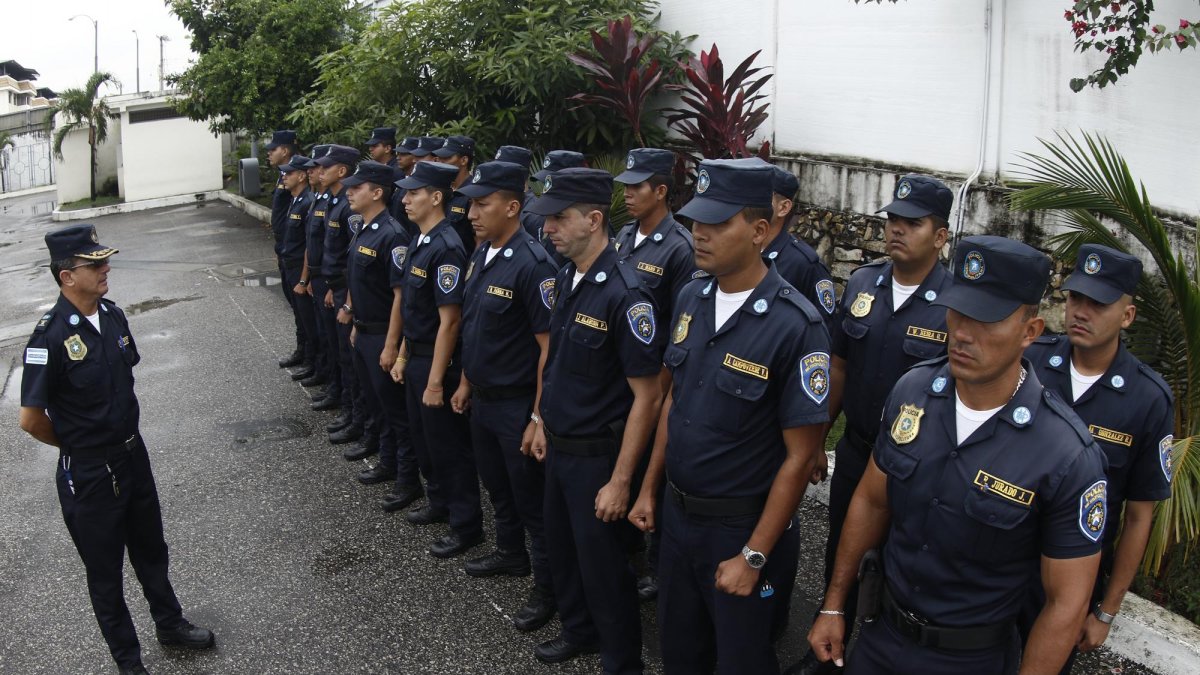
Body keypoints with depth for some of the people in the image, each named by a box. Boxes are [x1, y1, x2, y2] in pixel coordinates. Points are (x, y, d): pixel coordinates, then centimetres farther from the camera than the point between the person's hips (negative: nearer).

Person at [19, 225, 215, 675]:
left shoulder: (113, 316, -3)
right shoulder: (51, 336, -24)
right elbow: (31, 420, -19)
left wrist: (119, 433, 13)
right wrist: (77, 444, -3)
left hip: (133, 455, 6)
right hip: (89, 474, -6)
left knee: (150, 549, 24)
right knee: (106, 570, 13)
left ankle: (169, 622, 45)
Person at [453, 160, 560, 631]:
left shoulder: (532, 264, -23)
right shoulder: (481, 254, 4)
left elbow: (549, 346, -22)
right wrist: (466, 382, 18)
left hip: (517, 405, -8)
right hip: (482, 398, 8)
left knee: (531, 498, 6)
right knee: (497, 485, 24)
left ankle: (547, 588, 22)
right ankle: (511, 554, 45)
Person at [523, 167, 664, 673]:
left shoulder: (624, 294, -23)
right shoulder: (566, 279, 1)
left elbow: (648, 396, -21)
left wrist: (620, 481, -19)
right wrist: (542, 419, 16)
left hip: (597, 455, -7)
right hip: (558, 445, 7)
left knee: (602, 563, 7)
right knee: (561, 548, 22)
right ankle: (579, 631, 45)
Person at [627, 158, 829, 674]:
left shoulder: (796, 326, -21)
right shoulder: (691, 299, -1)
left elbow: (800, 456, -18)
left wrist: (754, 556, -15)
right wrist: (650, 488, 11)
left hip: (743, 528, -6)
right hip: (677, 514, 6)